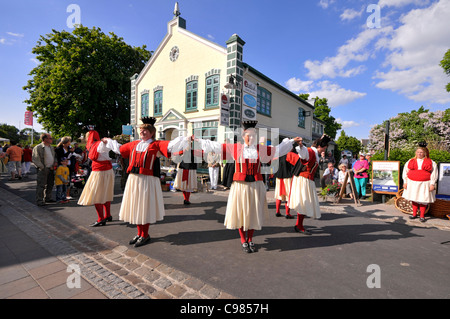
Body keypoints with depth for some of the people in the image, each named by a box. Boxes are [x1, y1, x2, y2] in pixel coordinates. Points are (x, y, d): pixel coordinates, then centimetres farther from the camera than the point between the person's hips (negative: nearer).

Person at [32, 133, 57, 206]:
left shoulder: (51, 147, 15)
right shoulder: (37, 147, -8)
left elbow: (54, 156, 26)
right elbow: (35, 159, -12)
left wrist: (55, 162, 7)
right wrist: (42, 167, -16)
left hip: (51, 169, 7)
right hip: (43, 170, -7)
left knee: (50, 184, 13)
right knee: (41, 185, -4)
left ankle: (47, 198, 26)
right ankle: (40, 201, 2)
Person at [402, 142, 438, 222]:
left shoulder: (431, 162, 4)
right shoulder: (410, 161, 8)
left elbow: (434, 174, 1)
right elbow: (405, 172, 10)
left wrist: (432, 184, -6)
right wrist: (405, 182, 5)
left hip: (424, 184, -2)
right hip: (412, 183, 2)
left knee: (423, 200, 1)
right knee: (414, 199, 9)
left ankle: (422, 216, 12)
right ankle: (414, 214, 21)